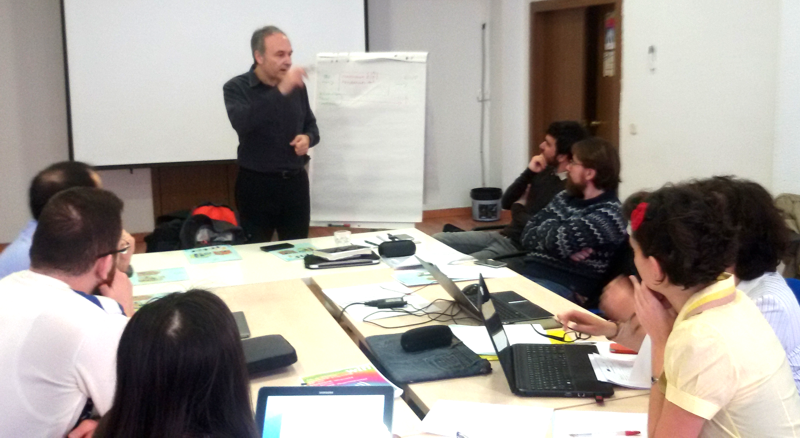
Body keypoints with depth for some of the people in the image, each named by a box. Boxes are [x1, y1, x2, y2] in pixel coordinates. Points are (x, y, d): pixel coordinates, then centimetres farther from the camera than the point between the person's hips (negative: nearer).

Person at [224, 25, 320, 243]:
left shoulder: (297, 87, 7)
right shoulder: (236, 88, -7)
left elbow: (311, 125, 19)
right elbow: (242, 123, -27)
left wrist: (308, 138, -6)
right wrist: (280, 91, -33)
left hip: (296, 182, 4)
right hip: (257, 184, -4)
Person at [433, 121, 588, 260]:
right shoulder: (546, 171, 9)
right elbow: (506, 202, 11)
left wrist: (518, 209, -3)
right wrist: (529, 172, -3)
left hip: (521, 248, -9)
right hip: (503, 235, 9)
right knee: (437, 240, 0)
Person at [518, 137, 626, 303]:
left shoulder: (608, 214, -9)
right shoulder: (565, 198, 15)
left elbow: (557, 240, -20)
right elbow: (527, 236, 6)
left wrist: (543, 229, 2)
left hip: (564, 287, -7)